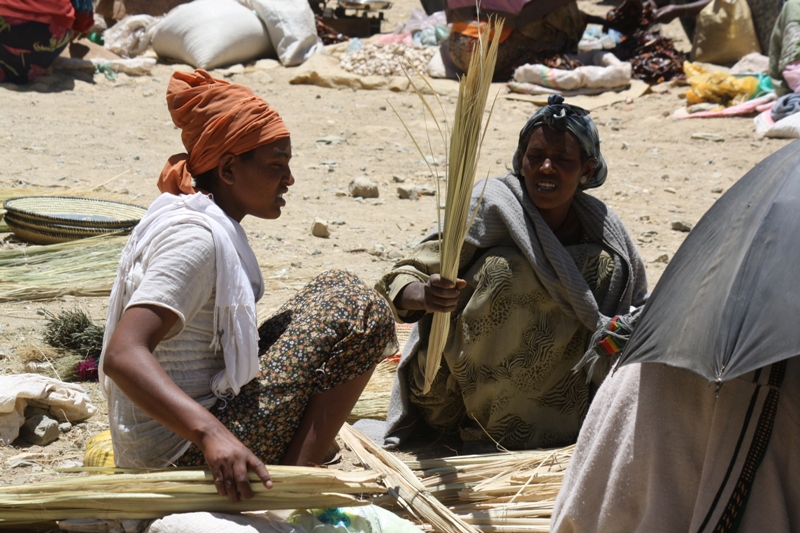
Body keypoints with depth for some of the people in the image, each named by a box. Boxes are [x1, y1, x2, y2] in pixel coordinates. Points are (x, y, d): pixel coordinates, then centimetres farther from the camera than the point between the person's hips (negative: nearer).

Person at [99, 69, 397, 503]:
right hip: (182, 457, -10)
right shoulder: (195, 238, -21)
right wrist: (212, 434, -45)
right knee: (357, 309, -13)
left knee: (334, 292, 15)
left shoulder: (183, 214, 9)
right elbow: (123, 355, -33)